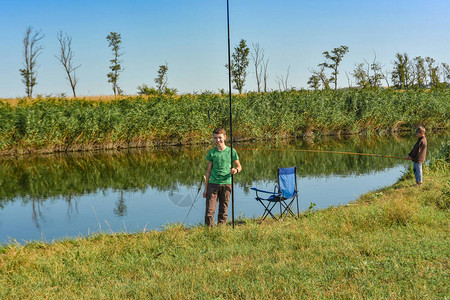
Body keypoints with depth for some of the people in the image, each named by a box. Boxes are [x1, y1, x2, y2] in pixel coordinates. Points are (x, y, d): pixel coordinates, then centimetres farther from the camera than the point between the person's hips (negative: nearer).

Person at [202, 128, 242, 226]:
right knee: (209, 211, -7)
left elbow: (239, 166, 12)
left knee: (223, 212, 5)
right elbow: (208, 170, 11)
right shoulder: (212, 152, 5)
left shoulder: (231, 151, 4)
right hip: (213, 184, 0)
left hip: (226, 184, 0)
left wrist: (236, 170, -13)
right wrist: (206, 188, 9)